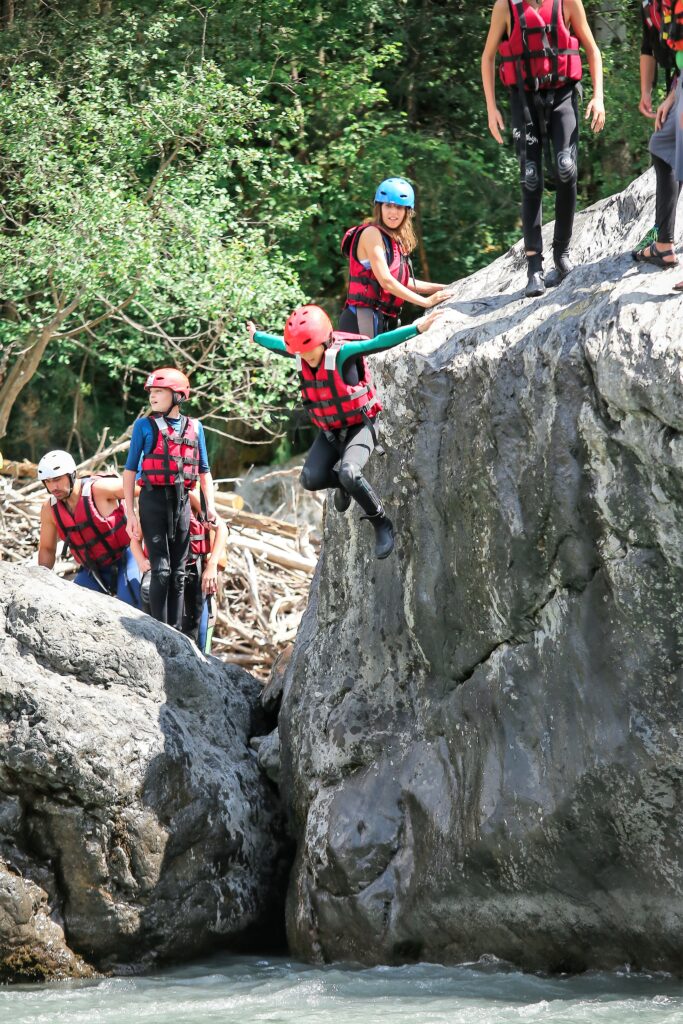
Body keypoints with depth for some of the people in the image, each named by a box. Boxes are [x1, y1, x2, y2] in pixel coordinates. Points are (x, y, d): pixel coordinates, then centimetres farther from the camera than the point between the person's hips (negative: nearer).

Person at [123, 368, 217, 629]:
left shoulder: (194, 428, 11)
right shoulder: (144, 426, 3)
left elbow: (204, 471, 16)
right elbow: (130, 470, 2)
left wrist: (210, 505, 4)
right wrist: (131, 513, -6)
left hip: (181, 502, 3)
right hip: (153, 500, -3)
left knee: (178, 573, 5)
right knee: (161, 570, -10)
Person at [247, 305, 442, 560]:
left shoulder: (342, 353, -27)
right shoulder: (300, 353, -9)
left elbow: (380, 342, -38)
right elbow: (275, 343, 13)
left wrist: (417, 328, -47)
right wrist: (256, 336, 33)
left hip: (360, 426, -6)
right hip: (329, 431, 6)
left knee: (348, 474, -31)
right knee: (310, 479, -11)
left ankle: (382, 524, -12)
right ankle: (343, 484, 23)